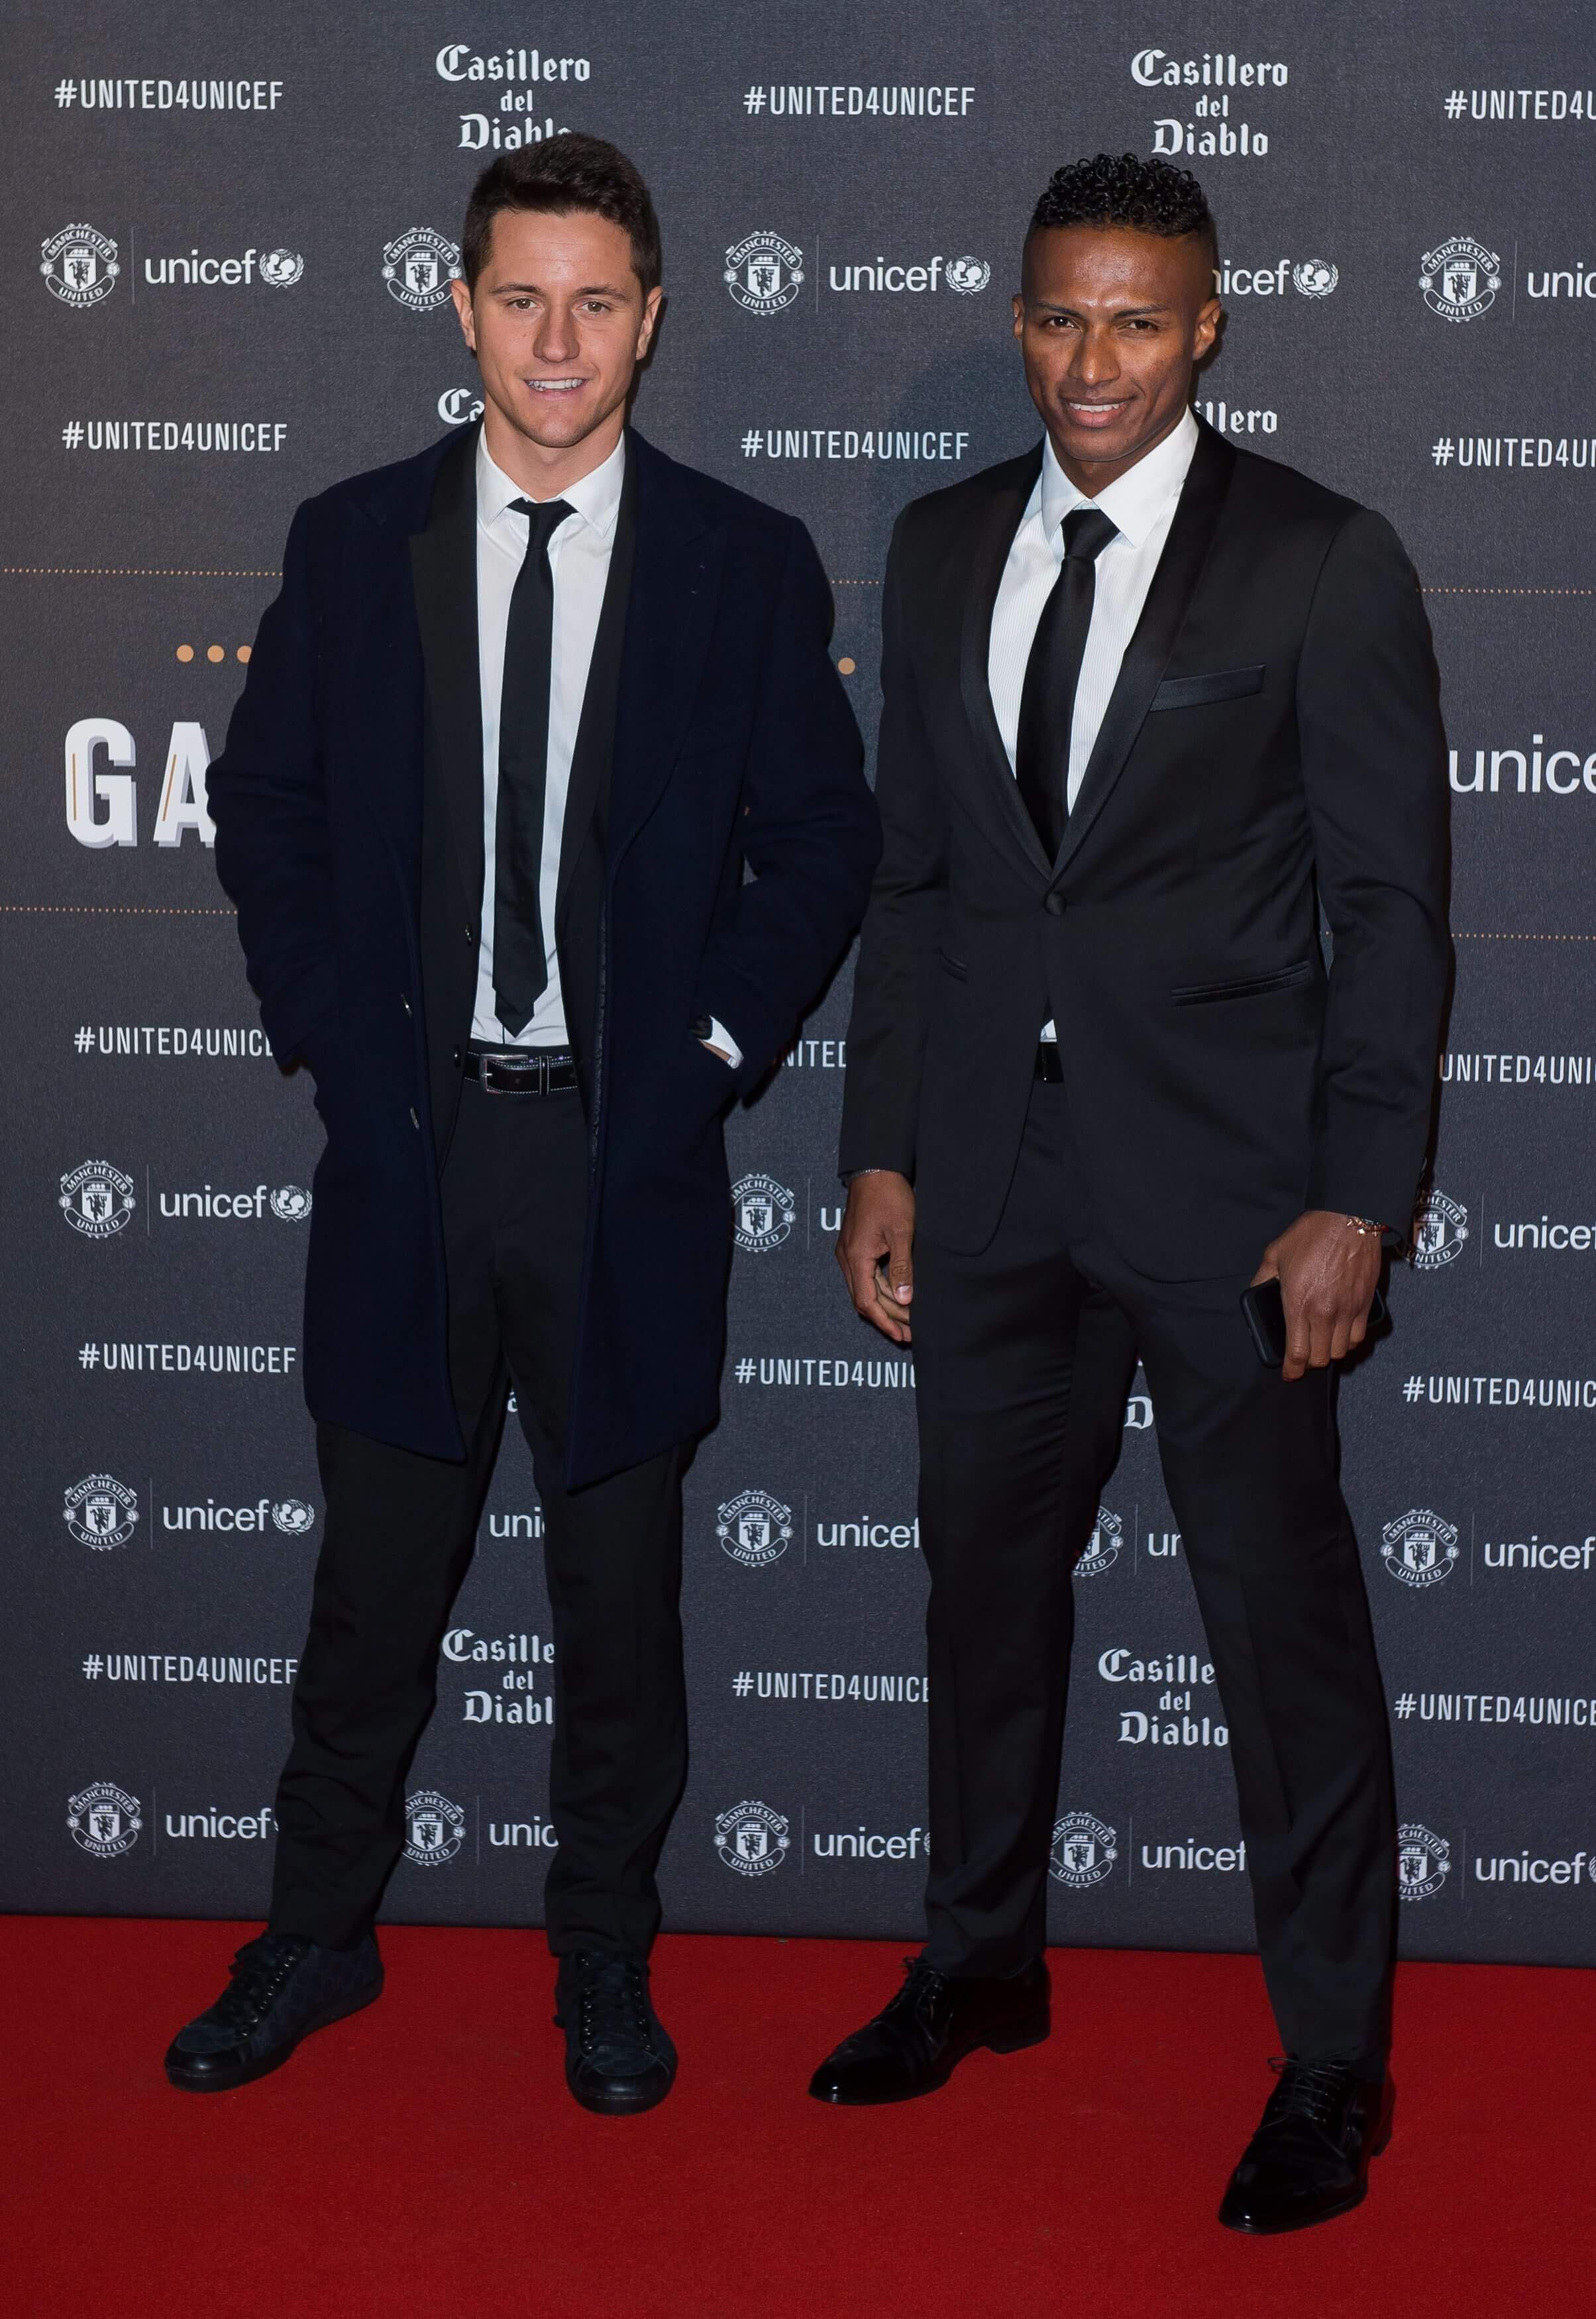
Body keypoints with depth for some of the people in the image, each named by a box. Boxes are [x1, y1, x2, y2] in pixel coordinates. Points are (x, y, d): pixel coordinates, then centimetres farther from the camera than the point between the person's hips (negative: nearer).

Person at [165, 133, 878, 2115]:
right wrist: (333, 1034, 1)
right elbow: (265, 811, 10)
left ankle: (605, 1964, 28)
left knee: (620, 1592, 10)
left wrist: (712, 1043, -4)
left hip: (628, 1154, -1)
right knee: (375, 1577, 12)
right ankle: (318, 1937, 30)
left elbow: (823, 838, 4)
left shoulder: (744, 565, 0)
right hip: (407, 1136, 1)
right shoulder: (351, 544, 3)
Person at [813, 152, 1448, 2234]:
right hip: (995, 1165, 5)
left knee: (1285, 1616, 3)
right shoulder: (944, 549, 9)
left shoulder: (1326, 565, -5)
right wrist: (884, 1156, 8)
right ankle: (983, 1965, 37)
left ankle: (1335, 2059, 19)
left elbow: (1394, 903, -5)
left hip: (1223, 1173, -4)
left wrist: (1359, 1202, -11)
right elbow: (912, 870, 12)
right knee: (988, 1575, 16)